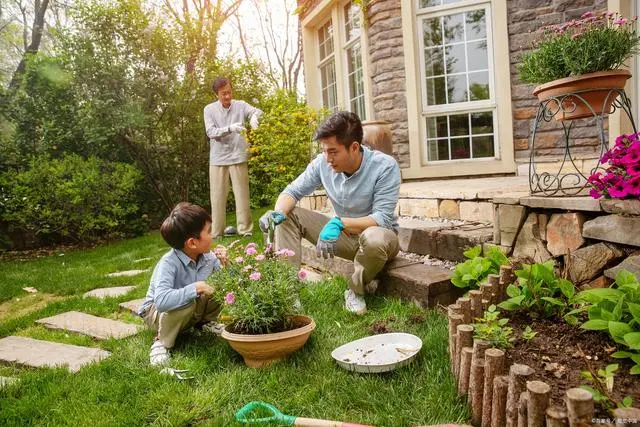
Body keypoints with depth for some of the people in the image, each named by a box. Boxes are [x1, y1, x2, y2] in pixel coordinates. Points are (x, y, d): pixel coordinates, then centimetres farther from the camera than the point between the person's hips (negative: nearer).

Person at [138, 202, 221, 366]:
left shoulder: (208, 257, -13)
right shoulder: (168, 263, -33)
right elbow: (161, 301, -46)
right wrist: (195, 288, -47)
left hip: (192, 312, 5)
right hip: (156, 311, -5)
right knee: (187, 302, -38)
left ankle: (204, 322, 10)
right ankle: (162, 342, -12)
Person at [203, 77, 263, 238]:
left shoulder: (240, 105, 3)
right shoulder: (209, 109, 1)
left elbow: (258, 111, -9)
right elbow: (211, 132, -10)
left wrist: (254, 117, -34)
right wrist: (230, 129, -26)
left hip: (238, 157, 0)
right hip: (218, 158, 0)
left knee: (242, 194, 3)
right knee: (218, 196, 6)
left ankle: (245, 229, 11)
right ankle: (216, 232, 15)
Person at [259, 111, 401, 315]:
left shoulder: (385, 166, -23)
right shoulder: (323, 163, -11)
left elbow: (382, 218, -29)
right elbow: (292, 191, -4)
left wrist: (339, 223, -42)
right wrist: (278, 212, -27)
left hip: (380, 235, -4)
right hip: (344, 235, 5)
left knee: (374, 238, -41)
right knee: (287, 216, -9)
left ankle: (356, 290, -10)